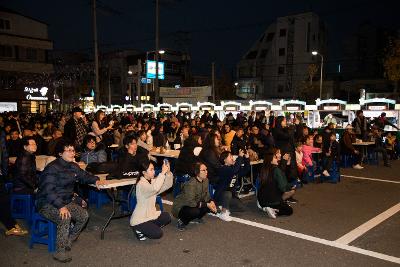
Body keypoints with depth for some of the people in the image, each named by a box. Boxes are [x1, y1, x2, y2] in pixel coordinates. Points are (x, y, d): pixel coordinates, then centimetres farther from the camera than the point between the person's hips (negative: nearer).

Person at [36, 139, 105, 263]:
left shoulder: (73, 166, 7)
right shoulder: (52, 168, -20)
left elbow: (83, 175, 25)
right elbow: (48, 191, -27)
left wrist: (95, 180, 4)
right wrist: (60, 206, -38)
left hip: (66, 201, 8)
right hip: (47, 204, -8)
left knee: (84, 215, -8)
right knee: (65, 217, -34)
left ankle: (68, 242, 11)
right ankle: (60, 252, -23)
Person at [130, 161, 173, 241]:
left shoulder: (153, 181, 3)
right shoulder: (141, 184, -23)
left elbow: (168, 185, -5)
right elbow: (155, 188, -43)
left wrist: (168, 172, -21)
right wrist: (163, 172, -40)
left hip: (150, 214, 9)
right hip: (139, 220, -9)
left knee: (167, 217, -1)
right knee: (157, 234, -18)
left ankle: (148, 228, 10)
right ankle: (139, 230, 5)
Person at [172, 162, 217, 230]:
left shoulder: (205, 180, -6)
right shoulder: (190, 184, -30)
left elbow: (206, 195, 3)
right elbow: (190, 202, -32)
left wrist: (211, 202, -18)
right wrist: (206, 205, -30)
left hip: (194, 204, 8)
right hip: (180, 208, -8)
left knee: (211, 205, -8)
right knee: (195, 211, -36)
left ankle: (195, 218, 13)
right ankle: (181, 221, -7)